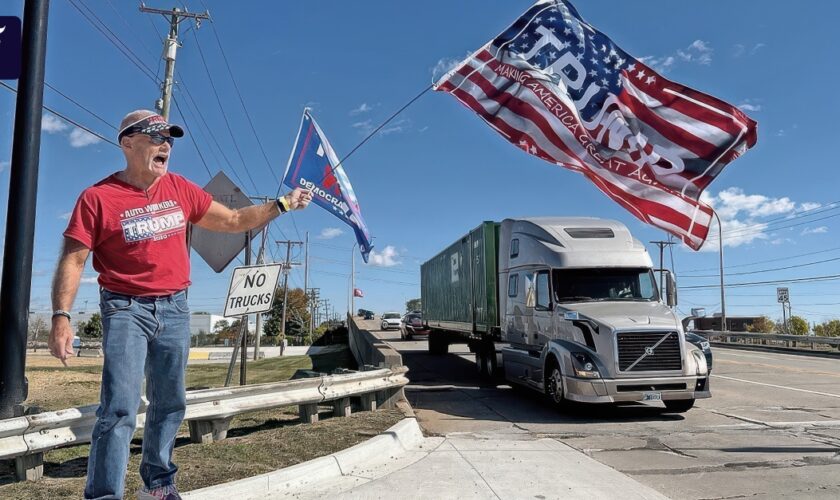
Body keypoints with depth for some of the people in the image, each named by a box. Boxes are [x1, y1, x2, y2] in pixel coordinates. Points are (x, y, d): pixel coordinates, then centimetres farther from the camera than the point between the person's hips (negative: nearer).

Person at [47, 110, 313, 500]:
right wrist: (61, 316, -19)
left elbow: (233, 220, 12)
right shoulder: (98, 197, -8)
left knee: (170, 405, 13)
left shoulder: (181, 189, 6)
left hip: (174, 308, 5)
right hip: (126, 309, -5)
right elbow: (73, 260, -9)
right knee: (120, 409, -10)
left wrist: (281, 205, 5)